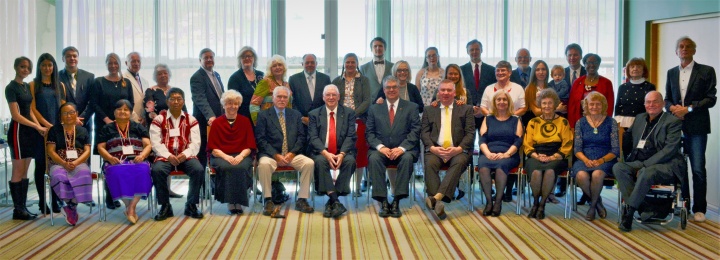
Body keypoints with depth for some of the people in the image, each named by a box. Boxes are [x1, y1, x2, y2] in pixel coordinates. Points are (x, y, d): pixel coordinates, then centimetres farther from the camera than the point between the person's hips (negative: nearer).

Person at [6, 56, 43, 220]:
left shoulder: (27, 86, 14)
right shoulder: (11, 87, -9)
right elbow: (16, 116, -13)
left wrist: (40, 127, 0)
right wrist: (37, 127, -13)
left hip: (29, 131, 8)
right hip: (18, 131, -8)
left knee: (25, 172, 9)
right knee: (18, 172, -4)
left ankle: (23, 207, 13)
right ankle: (17, 210, 0)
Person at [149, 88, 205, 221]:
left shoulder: (191, 120, 11)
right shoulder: (159, 119, 8)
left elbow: (195, 142, 3)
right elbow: (155, 142, -2)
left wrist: (185, 154, -17)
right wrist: (169, 156, -18)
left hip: (186, 156, 1)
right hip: (165, 156, -1)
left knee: (199, 169, -29)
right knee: (157, 170, -32)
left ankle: (191, 205, -12)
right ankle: (165, 206, -14)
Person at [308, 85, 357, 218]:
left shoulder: (349, 113, 9)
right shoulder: (314, 114, 10)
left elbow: (351, 137, -1)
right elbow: (313, 138, -1)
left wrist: (342, 154, -19)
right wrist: (326, 153, -19)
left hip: (343, 153, 0)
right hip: (322, 153, 0)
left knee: (350, 161, -32)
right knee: (320, 161, -33)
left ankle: (331, 202, -28)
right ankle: (335, 201, -37)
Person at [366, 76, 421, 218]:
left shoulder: (411, 107, 11)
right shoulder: (374, 109, 16)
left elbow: (415, 131, 0)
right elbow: (370, 132, 8)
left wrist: (402, 148, -15)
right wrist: (380, 147, -12)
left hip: (403, 150, -1)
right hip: (381, 149, 1)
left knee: (407, 158, -35)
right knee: (374, 158, -32)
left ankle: (396, 201, -31)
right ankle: (383, 202, -29)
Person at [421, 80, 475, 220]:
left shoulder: (466, 109, 16)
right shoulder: (429, 110, 20)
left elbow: (470, 133, 6)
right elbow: (424, 132, 9)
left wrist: (458, 148, -13)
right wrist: (432, 148, -11)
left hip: (458, 150, -1)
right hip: (435, 150, 1)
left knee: (459, 163, -35)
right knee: (430, 164, -33)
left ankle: (437, 197, -50)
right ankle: (438, 203, -43)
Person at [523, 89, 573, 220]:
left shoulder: (563, 122, 13)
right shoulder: (533, 122, 17)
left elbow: (567, 146, 5)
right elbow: (527, 145, 11)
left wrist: (552, 157, -10)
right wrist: (537, 156, -9)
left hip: (556, 158, -1)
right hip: (536, 157, 1)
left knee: (550, 171, -37)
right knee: (536, 171, -35)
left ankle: (542, 204, -22)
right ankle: (535, 203, -13)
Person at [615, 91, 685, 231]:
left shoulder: (673, 121, 0)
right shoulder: (640, 118, 19)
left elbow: (670, 149, -11)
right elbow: (627, 137, 31)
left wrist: (645, 165, -19)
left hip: (666, 165, -6)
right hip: (640, 163, 6)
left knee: (646, 173, -38)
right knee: (618, 167, -23)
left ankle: (629, 210, -27)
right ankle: (643, 208, -29)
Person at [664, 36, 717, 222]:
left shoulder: (706, 71, 0)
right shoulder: (671, 73, 14)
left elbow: (711, 99, -5)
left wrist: (688, 109, -14)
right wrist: (672, 108, -6)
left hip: (696, 126, -4)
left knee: (698, 169, -3)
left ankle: (699, 209, 5)